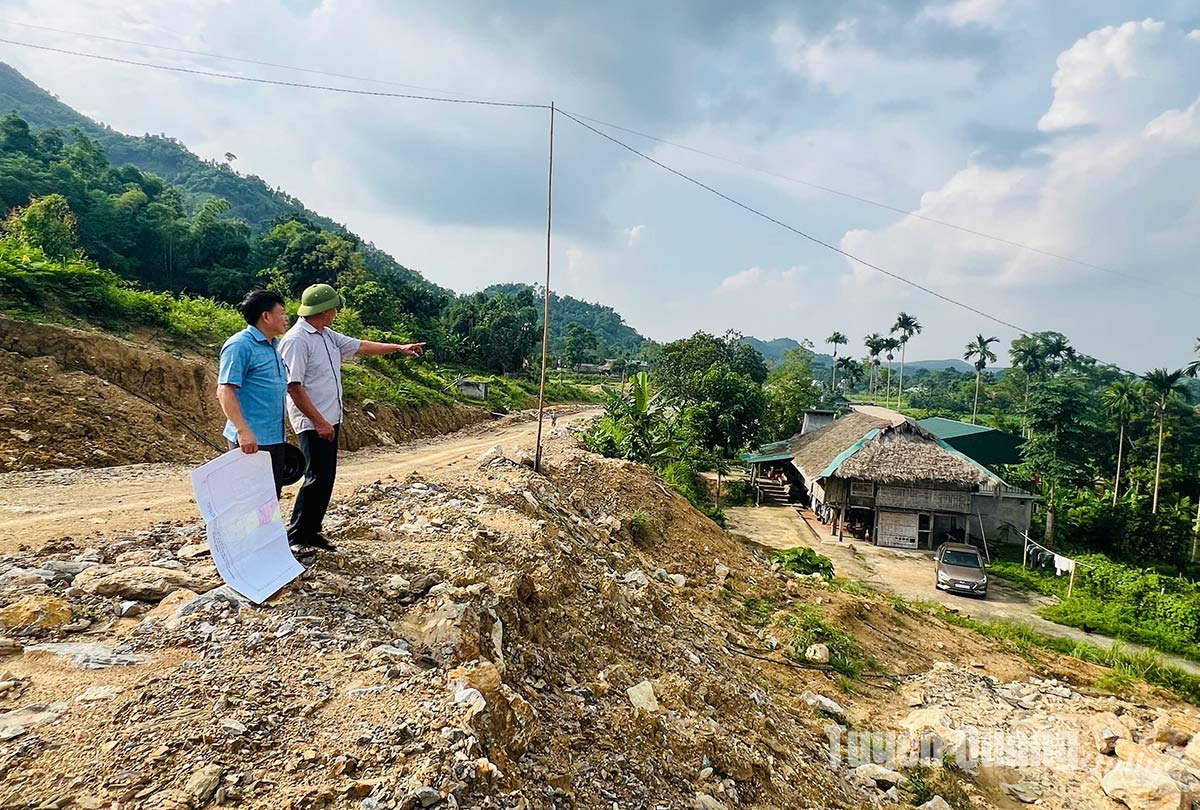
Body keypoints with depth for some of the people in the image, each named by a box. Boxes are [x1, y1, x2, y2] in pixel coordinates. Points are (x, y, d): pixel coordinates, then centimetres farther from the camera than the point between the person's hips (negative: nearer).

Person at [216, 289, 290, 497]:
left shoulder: (273, 346, 16)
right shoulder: (240, 345, -12)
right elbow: (225, 391, -19)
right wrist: (243, 431, -28)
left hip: (275, 438, 9)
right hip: (252, 440, -9)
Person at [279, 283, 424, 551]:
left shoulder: (328, 336, 12)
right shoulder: (296, 340, -16)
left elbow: (360, 345, 22)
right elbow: (293, 387, -20)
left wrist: (399, 347, 21)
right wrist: (319, 421, -21)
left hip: (330, 420, 9)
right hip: (313, 423, -9)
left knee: (326, 478, 12)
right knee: (318, 478, -9)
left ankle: (311, 531, 22)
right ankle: (295, 535, 3)